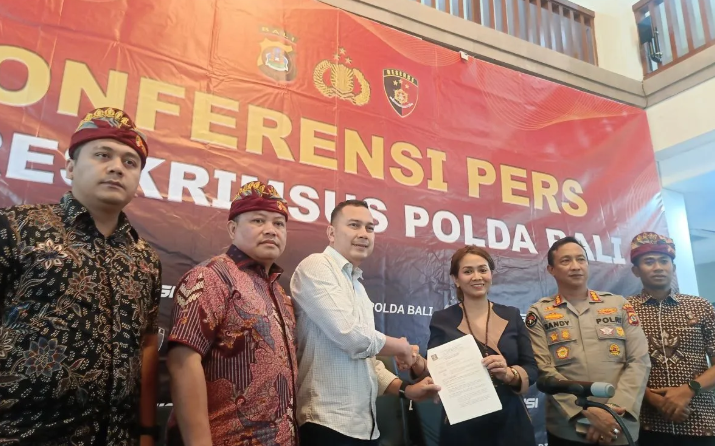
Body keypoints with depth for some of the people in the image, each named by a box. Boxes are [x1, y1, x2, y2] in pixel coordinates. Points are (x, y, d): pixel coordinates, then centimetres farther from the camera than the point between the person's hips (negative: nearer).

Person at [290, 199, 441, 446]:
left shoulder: (357, 286, 16)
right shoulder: (316, 267, -10)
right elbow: (352, 337, -21)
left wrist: (405, 389, 7)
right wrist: (403, 347, -4)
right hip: (329, 423, -8)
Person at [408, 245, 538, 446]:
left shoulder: (511, 316, 2)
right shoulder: (442, 320, -2)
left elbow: (532, 368, 0)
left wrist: (509, 374, -20)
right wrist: (417, 363, -25)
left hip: (510, 422, 2)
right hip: (461, 426, -1)